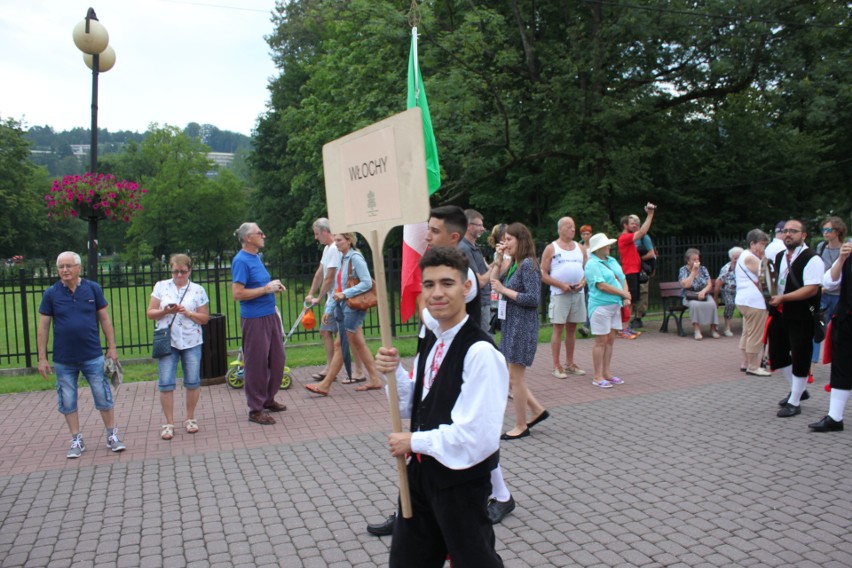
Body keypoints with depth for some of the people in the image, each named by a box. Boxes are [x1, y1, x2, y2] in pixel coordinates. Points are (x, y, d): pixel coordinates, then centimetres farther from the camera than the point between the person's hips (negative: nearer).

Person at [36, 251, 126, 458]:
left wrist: (112, 348, 1)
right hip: (63, 360, 1)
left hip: (93, 356, 0)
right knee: (68, 402, 9)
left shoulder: (93, 289, -1)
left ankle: (112, 436, 19)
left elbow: (104, 319, 3)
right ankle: (76, 441, 23)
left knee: (104, 398, 5)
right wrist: (42, 358, -1)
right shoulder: (51, 294, -2)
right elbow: (43, 327, 1)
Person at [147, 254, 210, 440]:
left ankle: (190, 419, 20)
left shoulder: (198, 290, 4)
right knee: (166, 383, -2)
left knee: (192, 382, 3)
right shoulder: (161, 286, 6)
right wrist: (165, 311, -14)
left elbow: (205, 318, 3)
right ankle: (169, 423, 8)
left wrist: (188, 313, -13)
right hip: (167, 341, 0)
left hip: (191, 342, 0)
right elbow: (150, 313, 5)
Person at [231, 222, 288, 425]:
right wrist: (266, 289, -18)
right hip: (254, 318, -9)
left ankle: (268, 399, 31)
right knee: (257, 363, -1)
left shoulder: (256, 257, 13)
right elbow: (238, 293, -22)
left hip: (270, 315, 9)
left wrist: (274, 286, 7)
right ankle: (255, 410, 10)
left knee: (277, 359, 15)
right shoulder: (241, 261, -15)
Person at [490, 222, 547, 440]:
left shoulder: (528, 265, -14)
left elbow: (533, 299, -20)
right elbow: (493, 281, 11)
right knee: (511, 376, 14)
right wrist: (498, 258, 5)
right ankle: (537, 410, 28)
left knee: (515, 377, 1)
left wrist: (504, 290, -17)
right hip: (510, 324, 9)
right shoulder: (513, 264, 12)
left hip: (522, 326, -9)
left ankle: (521, 426, 15)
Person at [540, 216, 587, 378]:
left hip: (578, 293, 5)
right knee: (558, 329, -4)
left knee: (572, 328, 10)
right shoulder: (551, 249, -1)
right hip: (560, 294, -5)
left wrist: (583, 281, -4)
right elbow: (543, 274, -5)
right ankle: (556, 366, 0)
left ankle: (569, 363, 19)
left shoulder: (580, 248, 13)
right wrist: (561, 285, -15)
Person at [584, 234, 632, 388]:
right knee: (601, 341, -4)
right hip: (600, 305, -8)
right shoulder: (592, 264, -11)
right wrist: (623, 293, -11)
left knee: (610, 340, 10)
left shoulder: (612, 261, 16)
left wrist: (626, 296, -1)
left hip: (615, 305, 8)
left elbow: (623, 279, 16)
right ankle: (598, 377, 2)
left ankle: (607, 373, 19)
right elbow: (601, 286, -19)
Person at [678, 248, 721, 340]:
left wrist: (703, 291, -18)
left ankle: (713, 329, -21)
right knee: (695, 304, -36)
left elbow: (710, 285, 4)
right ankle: (697, 330, -33)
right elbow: (686, 285, -16)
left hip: (704, 294, 3)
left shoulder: (703, 269, 10)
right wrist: (694, 271, -13)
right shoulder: (683, 270, 0)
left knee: (712, 304, -30)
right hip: (690, 297, -3)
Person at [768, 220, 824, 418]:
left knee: (799, 359, 2)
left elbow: (812, 289, -21)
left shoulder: (811, 259, -13)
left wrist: (783, 298, -23)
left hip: (801, 318, -8)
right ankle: (797, 389, 37)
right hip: (780, 314, 8)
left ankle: (794, 403, 14)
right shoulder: (779, 257, 11)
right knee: (778, 354, 16)